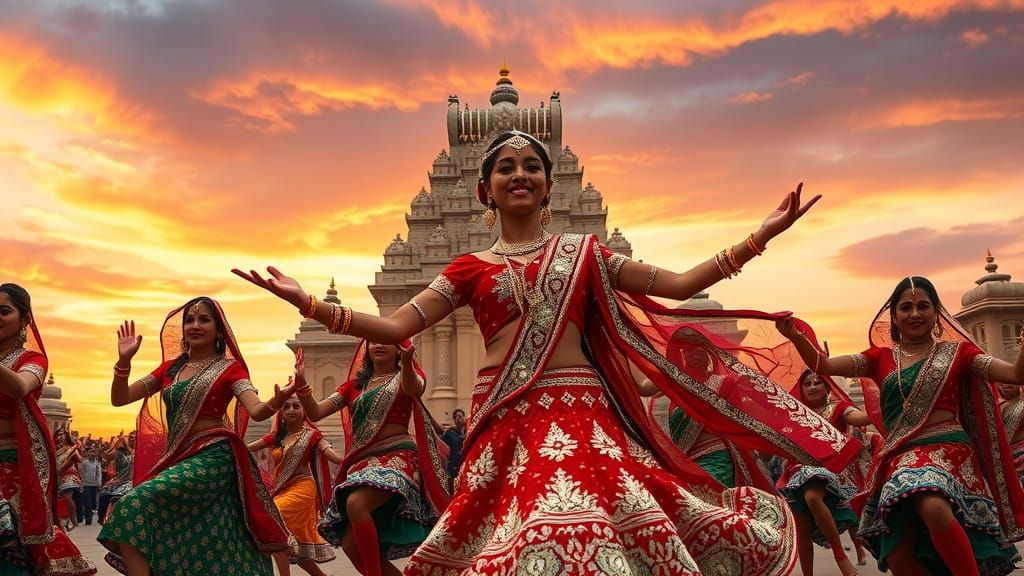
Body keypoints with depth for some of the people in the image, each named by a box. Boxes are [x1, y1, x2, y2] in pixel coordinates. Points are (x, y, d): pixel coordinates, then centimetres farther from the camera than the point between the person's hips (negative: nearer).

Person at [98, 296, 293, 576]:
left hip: (213, 457, -5)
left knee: (134, 506, -23)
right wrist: (124, 360, -3)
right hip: (176, 459, 6)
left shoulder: (230, 367, 2)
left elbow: (257, 411, -13)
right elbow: (119, 398, 12)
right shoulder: (170, 368, 16)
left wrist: (276, 402, -36)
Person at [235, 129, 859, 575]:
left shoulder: (584, 253, 13)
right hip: (506, 423, 0)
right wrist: (309, 303, -7)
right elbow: (396, 326, 4)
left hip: (583, 415, 0)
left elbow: (678, 284, 9)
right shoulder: (471, 269, 12)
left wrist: (759, 237, 2)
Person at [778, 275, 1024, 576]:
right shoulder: (882, 357, 15)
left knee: (935, 508, -37)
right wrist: (794, 336, -13)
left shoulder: (955, 351, 11)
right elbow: (824, 366, 4)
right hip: (900, 458, 3)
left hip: (949, 451, -3)